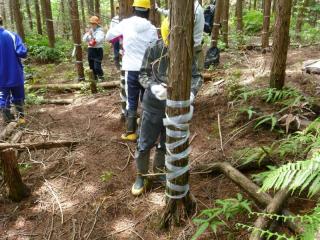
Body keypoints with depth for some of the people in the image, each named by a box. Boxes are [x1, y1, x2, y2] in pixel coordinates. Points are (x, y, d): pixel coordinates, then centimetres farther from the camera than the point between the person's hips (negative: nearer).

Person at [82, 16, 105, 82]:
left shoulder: (100, 31, -9)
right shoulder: (89, 30, 10)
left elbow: (99, 40, -23)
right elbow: (84, 40, 4)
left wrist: (92, 34, -22)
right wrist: (87, 34, -12)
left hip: (98, 50, -6)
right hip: (90, 50, 7)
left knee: (97, 66, -12)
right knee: (91, 65, 13)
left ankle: (101, 77, 7)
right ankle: (95, 77, 28)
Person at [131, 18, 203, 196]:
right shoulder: (153, 50, -11)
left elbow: (197, 77, -7)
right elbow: (143, 75, -7)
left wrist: (192, 91, -29)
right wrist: (153, 87, -29)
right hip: (153, 105, -1)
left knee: (167, 143, 18)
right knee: (145, 143, 6)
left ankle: (159, 170, 43)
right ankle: (141, 176, 28)